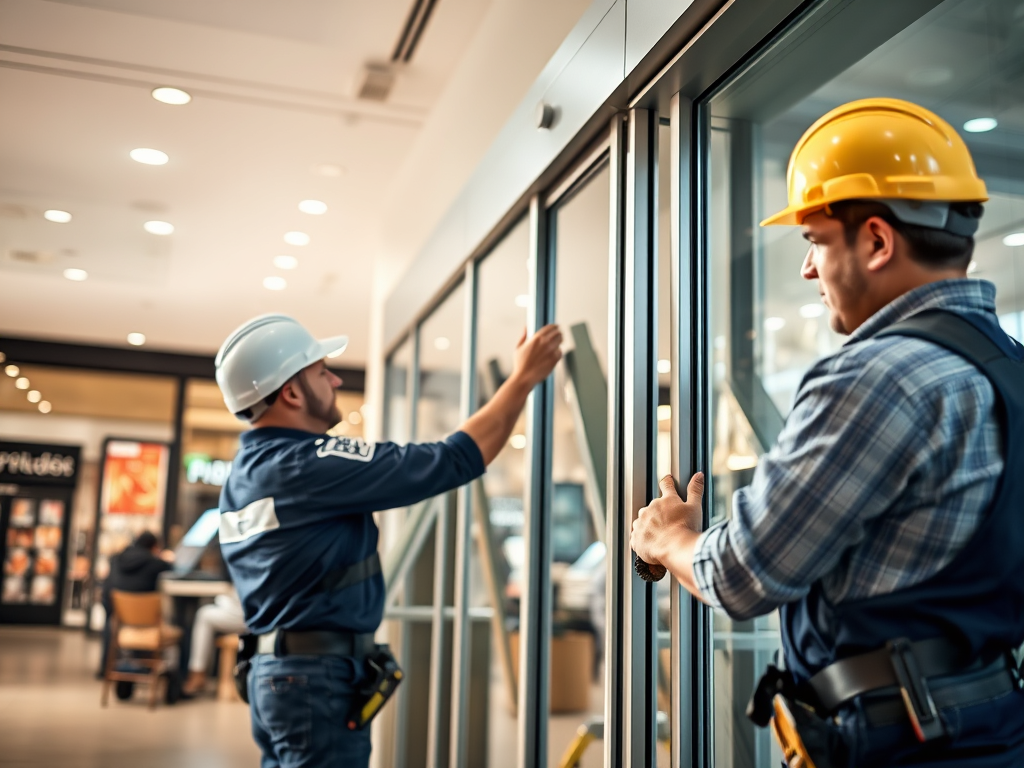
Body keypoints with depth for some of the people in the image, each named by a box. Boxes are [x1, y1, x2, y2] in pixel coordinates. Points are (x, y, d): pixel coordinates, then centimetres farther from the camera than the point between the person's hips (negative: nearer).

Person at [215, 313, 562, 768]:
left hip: (271, 672, 10)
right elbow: (455, 461, -19)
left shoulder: (242, 476, 10)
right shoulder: (309, 465, -19)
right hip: (318, 678, -10)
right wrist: (524, 378, -10)